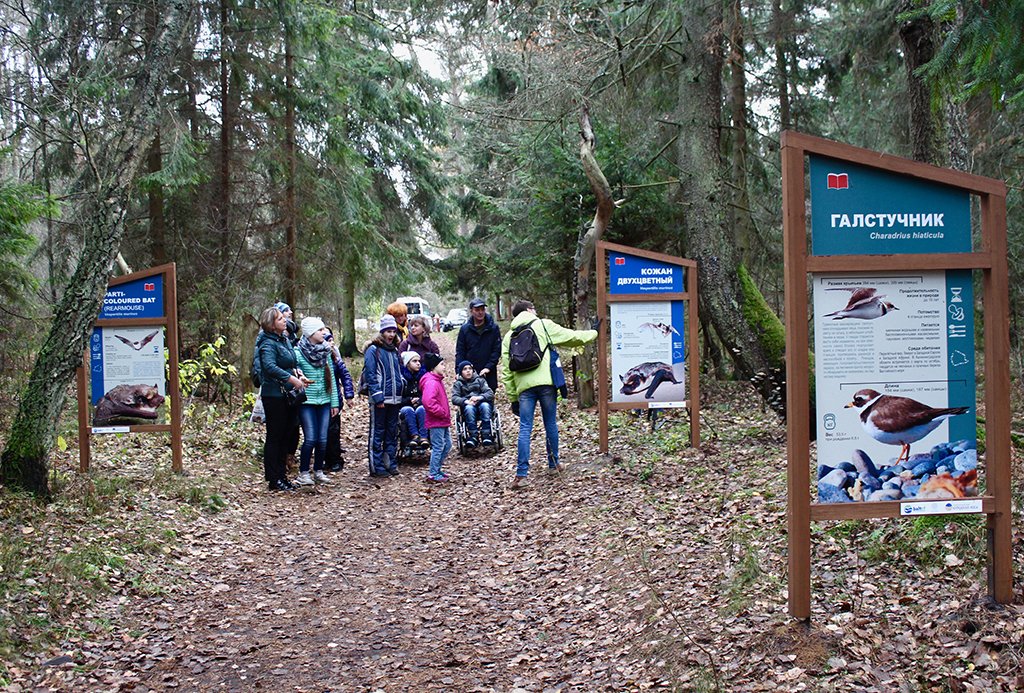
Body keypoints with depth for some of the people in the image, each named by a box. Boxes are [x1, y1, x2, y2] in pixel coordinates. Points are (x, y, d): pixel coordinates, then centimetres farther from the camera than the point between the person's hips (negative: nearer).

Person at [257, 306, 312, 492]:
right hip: (274, 395, -9)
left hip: (287, 394, 9)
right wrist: (291, 379, -31)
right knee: (274, 437, -2)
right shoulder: (268, 343, -15)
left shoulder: (285, 340, 12)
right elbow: (270, 366, -31)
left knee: (285, 436, 13)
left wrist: (299, 377, 3)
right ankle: (274, 479, 4)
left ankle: (281, 475, 22)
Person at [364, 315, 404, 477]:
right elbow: (370, 375, -12)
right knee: (377, 433, -1)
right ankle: (376, 467, 2)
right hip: (379, 399, -7)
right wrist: (378, 397, -18)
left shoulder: (394, 350, 15)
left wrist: (401, 395, 12)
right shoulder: (373, 350, -7)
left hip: (394, 399, 7)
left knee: (392, 433, 11)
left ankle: (391, 464, 19)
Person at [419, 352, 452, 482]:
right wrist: (443, 413, -23)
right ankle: (433, 475, 5)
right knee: (438, 447, -4)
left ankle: (437, 469, 27)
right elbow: (428, 402, -33)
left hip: (443, 422, 10)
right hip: (436, 422, -10)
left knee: (447, 445, 17)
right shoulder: (431, 383, -20)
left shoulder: (438, 381, 14)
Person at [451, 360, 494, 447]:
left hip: (481, 403, 1)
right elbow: (454, 399, -4)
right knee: (469, 408, -35)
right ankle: (473, 436, -34)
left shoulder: (479, 380, 12)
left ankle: (486, 435, -32)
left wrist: (479, 397, -20)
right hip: (468, 407, 0)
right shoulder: (458, 384, 11)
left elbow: (490, 393, 0)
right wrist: (466, 401, -24)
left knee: (485, 405, -34)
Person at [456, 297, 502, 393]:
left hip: (489, 375, 0)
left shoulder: (493, 328, 1)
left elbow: (497, 350, -1)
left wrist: (488, 367, -12)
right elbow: (460, 352, 3)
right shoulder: (465, 329, 3)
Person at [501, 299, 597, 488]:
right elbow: (571, 337, 12)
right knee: (551, 424, 13)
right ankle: (553, 464, 26)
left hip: (524, 387, 2)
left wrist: (512, 397, 15)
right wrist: (593, 333, 28)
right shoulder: (543, 325, 8)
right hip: (545, 383, -2)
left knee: (525, 429, 0)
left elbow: (506, 371, 13)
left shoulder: (509, 337, 17)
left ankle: (521, 474, -8)